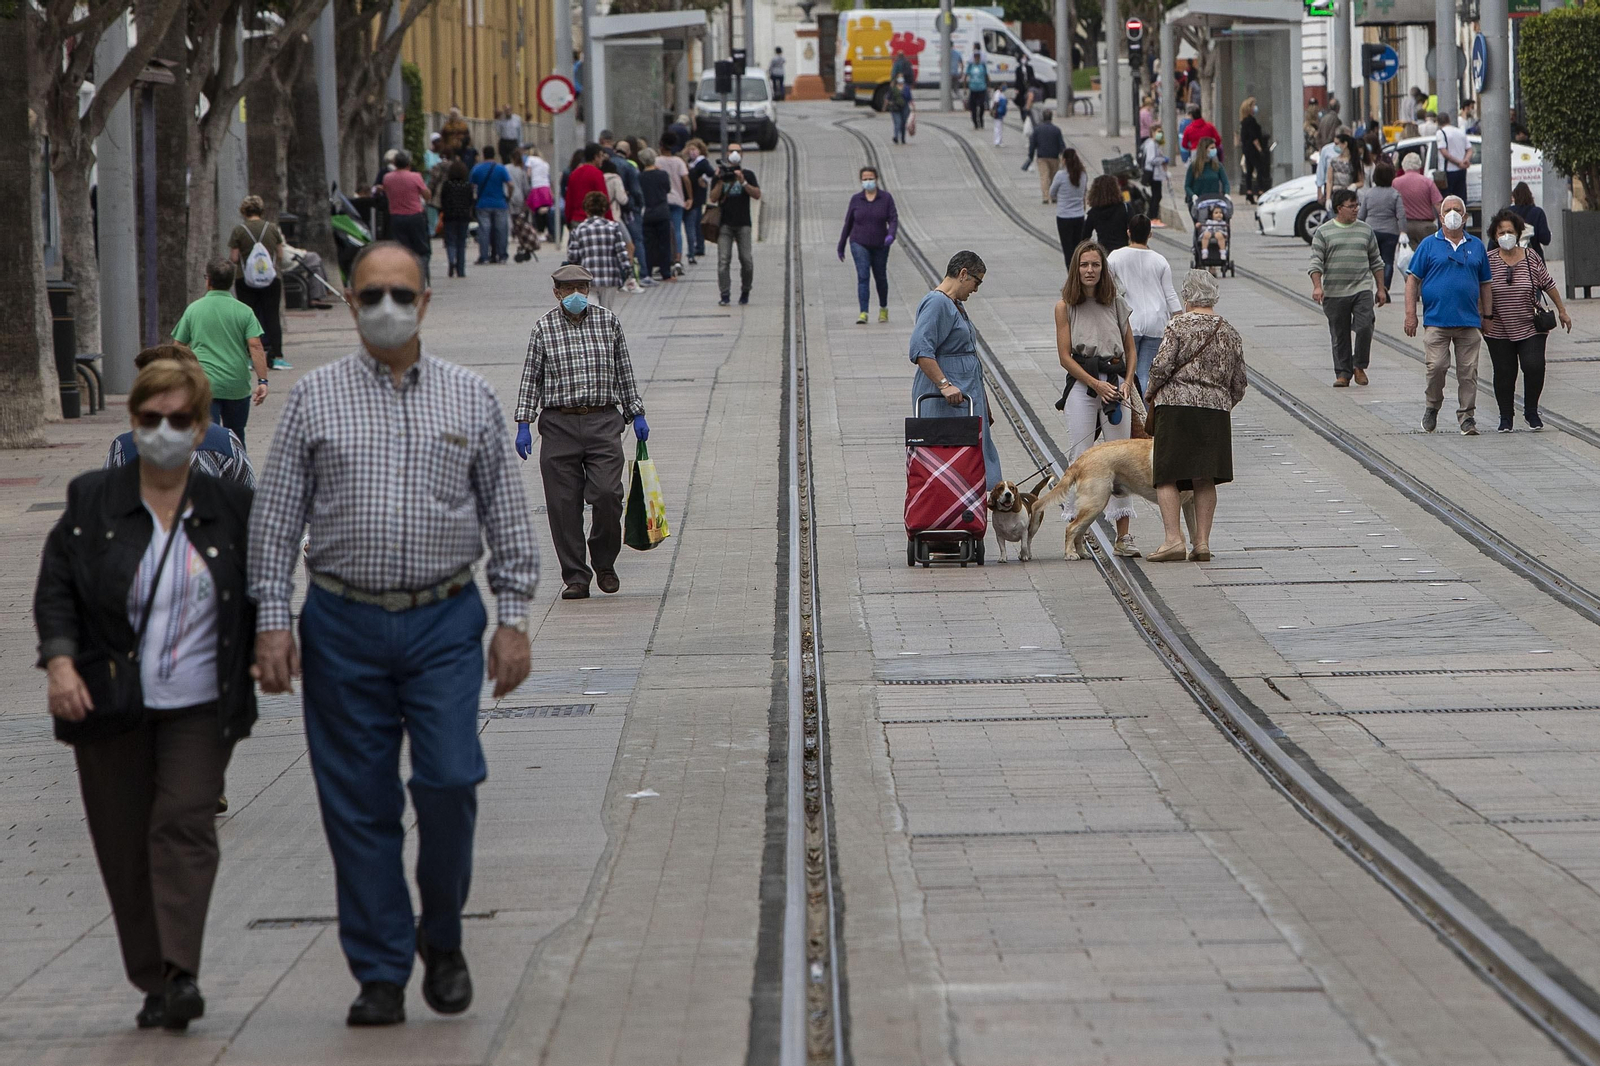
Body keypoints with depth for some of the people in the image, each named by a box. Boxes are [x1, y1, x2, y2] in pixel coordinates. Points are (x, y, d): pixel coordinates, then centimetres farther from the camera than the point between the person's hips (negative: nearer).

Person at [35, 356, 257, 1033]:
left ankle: (181, 975, -21)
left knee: (185, 825, -14)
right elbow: (55, 588, 1)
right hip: (108, 705, 1)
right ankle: (151, 984, 11)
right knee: (124, 843, 2)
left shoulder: (231, 509, 5)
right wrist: (60, 660, -13)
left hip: (199, 706, -1)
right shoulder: (91, 501, 4)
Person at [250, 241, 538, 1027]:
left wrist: (514, 617, 4)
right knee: (359, 805, 1)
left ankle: (442, 937, 12)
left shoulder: (471, 398, 8)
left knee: (449, 780, -12)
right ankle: (381, 974, 9)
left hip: (444, 620, 0)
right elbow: (275, 518, 5)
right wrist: (272, 620, -2)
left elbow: (508, 514, 11)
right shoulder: (315, 398, 5)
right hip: (343, 625, 0)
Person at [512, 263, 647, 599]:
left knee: (607, 494, -12)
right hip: (558, 424, 0)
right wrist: (524, 424, 1)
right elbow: (531, 378, 7)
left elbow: (624, 372, 16)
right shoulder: (544, 327, 5)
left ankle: (604, 563, 11)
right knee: (563, 504, -2)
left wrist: (636, 413, 15)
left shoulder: (608, 322, 9)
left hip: (603, 422, 0)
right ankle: (575, 577, 6)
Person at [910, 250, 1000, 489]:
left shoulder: (954, 304, 19)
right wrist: (944, 385, -29)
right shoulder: (937, 303, -15)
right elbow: (920, 350, -26)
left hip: (965, 396, 11)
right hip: (945, 404, -11)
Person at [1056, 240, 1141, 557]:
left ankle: (1123, 536, 0)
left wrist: (1126, 383, -1)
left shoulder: (1116, 304, 10)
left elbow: (1130, 348, 15)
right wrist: (1097, 385, -11)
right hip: (1081, 385, -2)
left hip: (1115, 384, 2)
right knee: (1080, 460, -5)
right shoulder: (1065, 307, 2)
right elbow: (1065, 356, -3)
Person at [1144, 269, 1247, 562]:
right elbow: (1239, 383, 13)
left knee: (1167, 477, -2)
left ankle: (1173, 538, -12)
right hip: (1216, 409, 4)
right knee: (1205, 479, 8)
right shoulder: (1230, 332, 11)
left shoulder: (1178, 325, -4)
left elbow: (1162, 366, -11)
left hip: (1176, 406, -4)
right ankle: (1202, 542, 3)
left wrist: (1150, 394, 6)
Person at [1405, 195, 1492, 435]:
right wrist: (1410, 314, -3)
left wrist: (1487, 316, 12)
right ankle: (1432, 407, 12)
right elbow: (1413, 280, 5)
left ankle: (1466, 415, 6)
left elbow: (1485, 285, 17)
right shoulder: (1429, 245, 6)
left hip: (1469, 321, 2)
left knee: (1468, 371, 0)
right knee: (1436, 366, -9)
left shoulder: (1476, 246, 13)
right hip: (1436, 320, -2)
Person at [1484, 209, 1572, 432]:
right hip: (1498, 330, 0)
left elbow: (1548, 284, 9)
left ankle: (1531, 412, 8)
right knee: (1504, 373, 2)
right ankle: (1506, 417, 14)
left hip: (1530, 328, 0)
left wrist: (1562, 311, 13)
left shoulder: (1531, 257, 0)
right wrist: (1483, 317, -1)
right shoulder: (1488, 261, -2)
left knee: (1534, 367, -11)